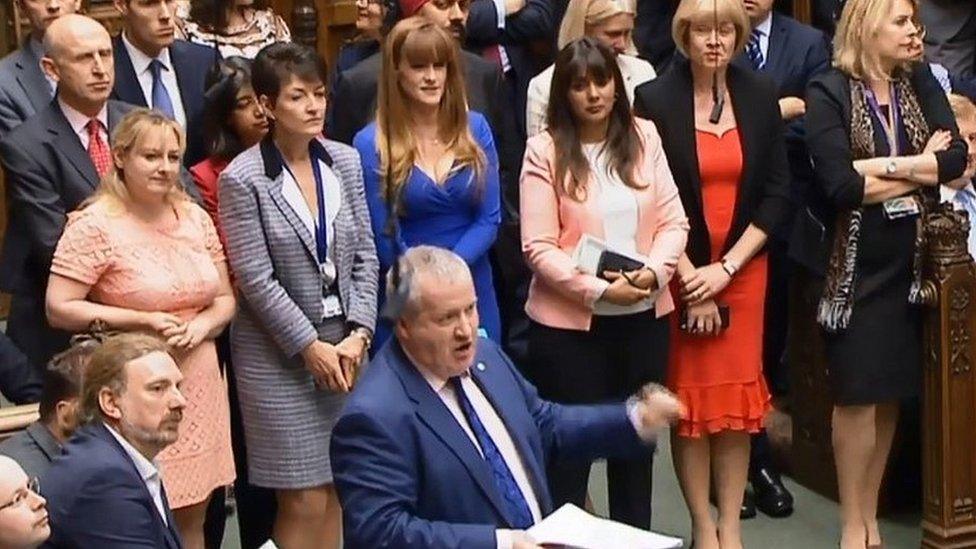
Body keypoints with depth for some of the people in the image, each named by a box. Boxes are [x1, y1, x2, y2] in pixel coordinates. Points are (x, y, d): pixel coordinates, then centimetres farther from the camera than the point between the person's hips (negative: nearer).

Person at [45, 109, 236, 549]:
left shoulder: (195, 217, 9)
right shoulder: (95, 225, -9)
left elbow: (225, 299, 15)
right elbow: (59, 309, -13)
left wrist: (201, 326, -7)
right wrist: (143, 321, -17)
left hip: (199, 390, 6)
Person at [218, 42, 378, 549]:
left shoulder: (344, 160, 5)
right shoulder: (243, 179, -9)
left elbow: (364, 256, 6)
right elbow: (255, 279, -11)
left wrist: (357, 334, -4)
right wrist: (310, 346, -11)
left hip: (345, 344, 4)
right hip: (280, 354, -4)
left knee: (337, 490, 8)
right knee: (304, 501, -2)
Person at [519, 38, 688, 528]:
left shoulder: (644, 137, 3)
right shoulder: (545, 150, -8)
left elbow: (673, 221, 2)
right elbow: (539, 246, -12)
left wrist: (653, 273, -15)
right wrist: (599, 289, -20)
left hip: (643, 316, 4)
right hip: (569, 321, -4)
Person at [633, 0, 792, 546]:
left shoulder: (761, 95, 3)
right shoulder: (655, 100, -6)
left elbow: (778, 193, 3)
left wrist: (726, 268, -6)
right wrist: (692, 280, -10)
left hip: (744, 269, 3)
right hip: (679, 273, -3)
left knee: (738, 397, 5)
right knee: (690, 398, 2)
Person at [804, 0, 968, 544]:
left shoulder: (921, 83, 6)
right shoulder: (829, 92, -10)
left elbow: (957, 156, -7)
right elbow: (840, 185, -20)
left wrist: (884, 165, -16)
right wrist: (920, 172, -9)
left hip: (911, 261, 5)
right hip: (857, 264, -5)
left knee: (891, 393, 10)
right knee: (858, 395, 1)